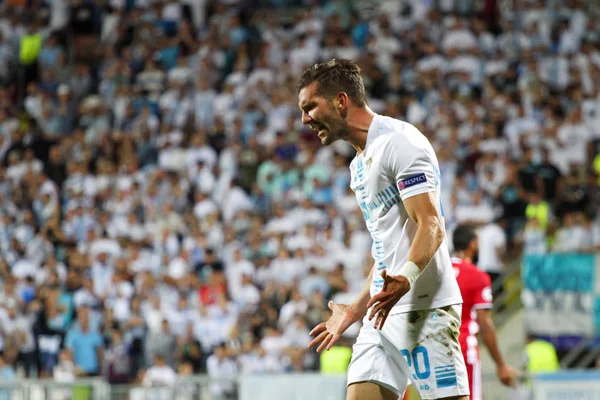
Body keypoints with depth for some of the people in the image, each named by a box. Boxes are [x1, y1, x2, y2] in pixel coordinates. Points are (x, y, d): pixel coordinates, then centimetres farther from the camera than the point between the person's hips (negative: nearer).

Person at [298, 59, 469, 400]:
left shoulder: (398, 141, -9)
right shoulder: (360, 165, 22)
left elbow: (431, 226, -19)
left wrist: (404, 280, -35)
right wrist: (355, 311, 32)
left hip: (423, 307, -9)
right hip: (384, 311, 9)